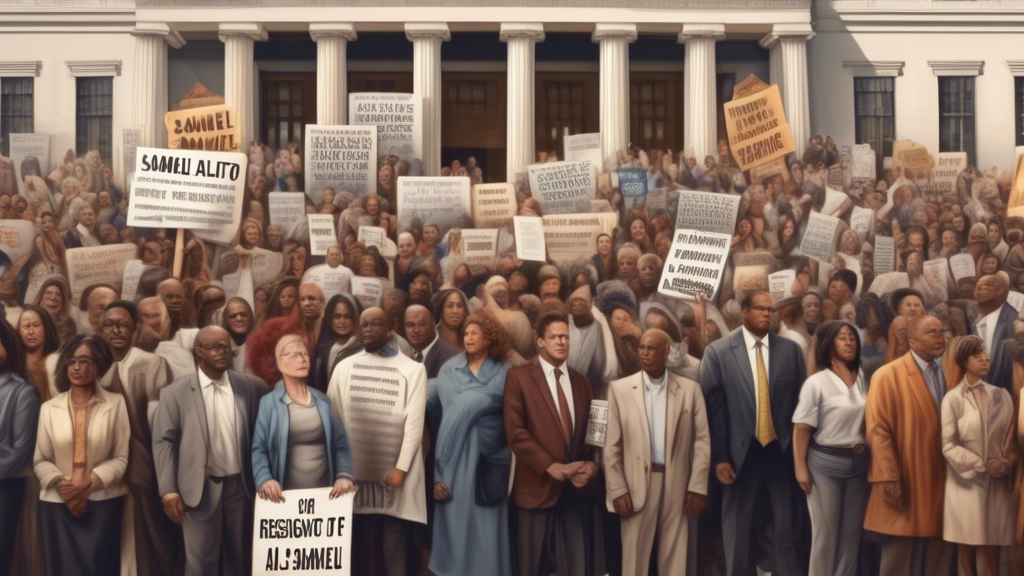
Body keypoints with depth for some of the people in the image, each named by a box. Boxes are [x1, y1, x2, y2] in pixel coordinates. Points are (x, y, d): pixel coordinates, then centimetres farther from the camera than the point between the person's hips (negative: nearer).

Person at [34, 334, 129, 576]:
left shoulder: (115, 403, -1)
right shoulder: (49, 408, 6)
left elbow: (121, 457, -4)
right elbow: (40, 460, 4)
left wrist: (89, 484, -15)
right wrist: (61, 486, -12)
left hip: (103, 501, -2)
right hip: (58, 503, 2)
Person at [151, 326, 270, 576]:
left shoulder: (252, 386, 3)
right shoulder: (175, 393, -1)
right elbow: (163, 441, -3)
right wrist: (168, 490, -10)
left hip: (241, 485, 2)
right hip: (200, 488, -2)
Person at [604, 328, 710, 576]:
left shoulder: (690, 389, 4)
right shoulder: (620, 388, 2)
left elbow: (702, 440, 3)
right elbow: (612, 445, 0)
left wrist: (697, 487, -4)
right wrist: (617, 490, -6)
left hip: (678, 485, 1)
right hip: (637, 485, -1)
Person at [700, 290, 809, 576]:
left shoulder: (790, 349, 5)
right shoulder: (718, 352, -2)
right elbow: (713, 408, -5)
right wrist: (719, 457, -9)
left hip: (783, 451, 2)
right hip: (742, 453, -1)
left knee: (788, 530, 7)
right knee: (739, 532, 10)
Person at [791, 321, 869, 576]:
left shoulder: (864, 380, 6)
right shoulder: (816, 383, -7)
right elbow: (801, 429, -8)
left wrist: (872, 459, 3)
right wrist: (800, 468, -12)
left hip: (859, 462, 4)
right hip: (826, 462, -4)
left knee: (852, 533, 10)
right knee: (825, 532, 2)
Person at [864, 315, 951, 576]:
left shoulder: (945, 375, 11)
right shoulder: (887, 375, -9)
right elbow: (877, 430, -13)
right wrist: (889, 478, -18)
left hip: (938, 481, 6)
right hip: (903, 483, -6)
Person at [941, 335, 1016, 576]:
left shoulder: (1001, 395, 6)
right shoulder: (953, 398, -6)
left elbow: (1011, 435, 10)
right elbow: (948, 446, -8)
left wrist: (1008, 462, -7)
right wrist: (981, 465, -13)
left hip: (998, 481, 3)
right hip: (966, 481, -3)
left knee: (991, 550, 4)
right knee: (966, 547, 4)